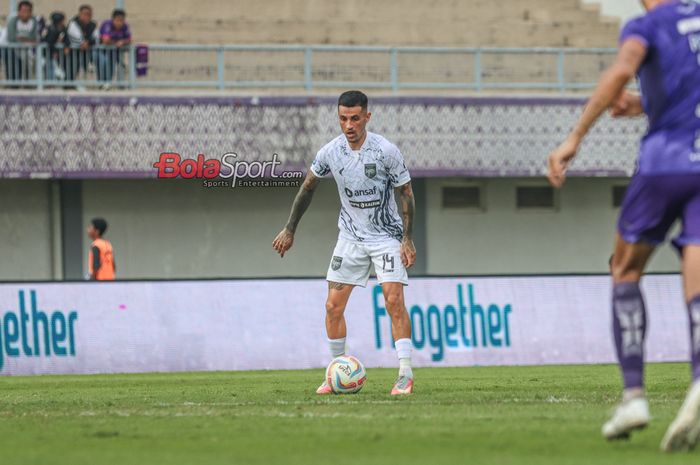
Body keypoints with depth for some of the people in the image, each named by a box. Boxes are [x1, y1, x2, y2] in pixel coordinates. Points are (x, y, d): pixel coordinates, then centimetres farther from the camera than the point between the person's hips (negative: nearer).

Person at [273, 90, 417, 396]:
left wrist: (408, 239, -13)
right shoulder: (331, 152, -8)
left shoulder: (385, 151, -17)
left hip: (386, 235, -4)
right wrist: (289, 230, 10)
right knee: (333, 306, -1)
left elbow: (406, 193, -8)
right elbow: (308, 187, 8)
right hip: (350, 236, 4)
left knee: (394, 301, -16)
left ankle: (405, 375, -13)